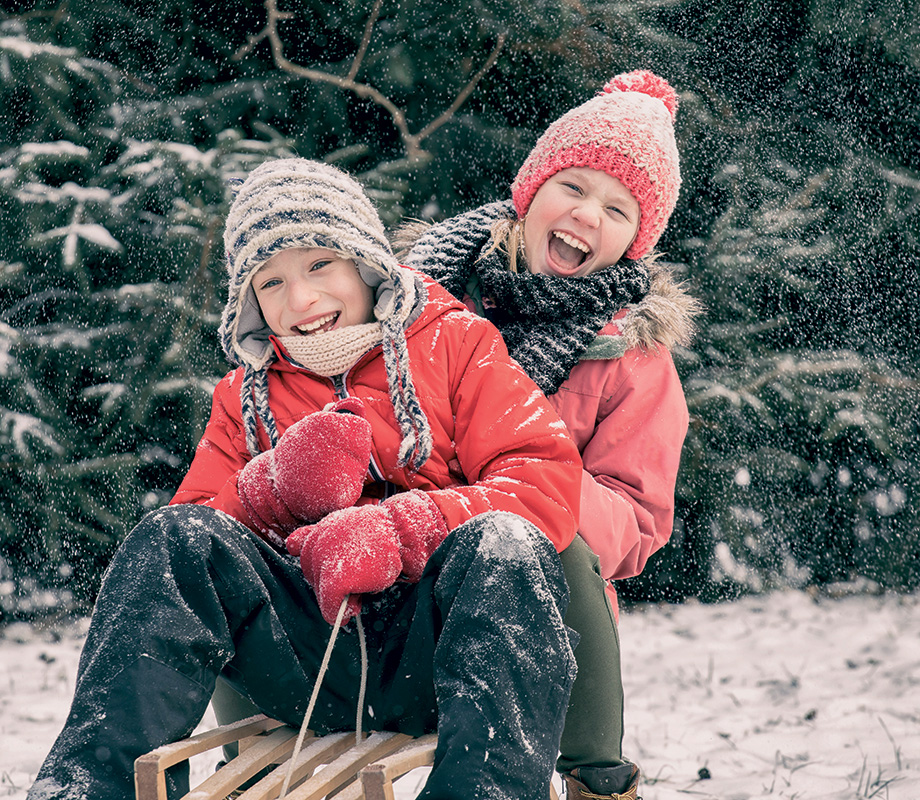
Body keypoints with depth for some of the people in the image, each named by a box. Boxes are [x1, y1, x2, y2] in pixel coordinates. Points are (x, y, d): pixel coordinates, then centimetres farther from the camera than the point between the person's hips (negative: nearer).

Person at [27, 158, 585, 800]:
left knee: (505, 544, -33)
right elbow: (197, 523, 10)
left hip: (435, 646, -2)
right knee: (171, 538, -19)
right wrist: (279, 489, -12)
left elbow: (548, 483, -6)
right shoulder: (245, 396, 20)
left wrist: (397, 530, -21)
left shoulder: (455, 344, 9)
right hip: (311, 654, 3)